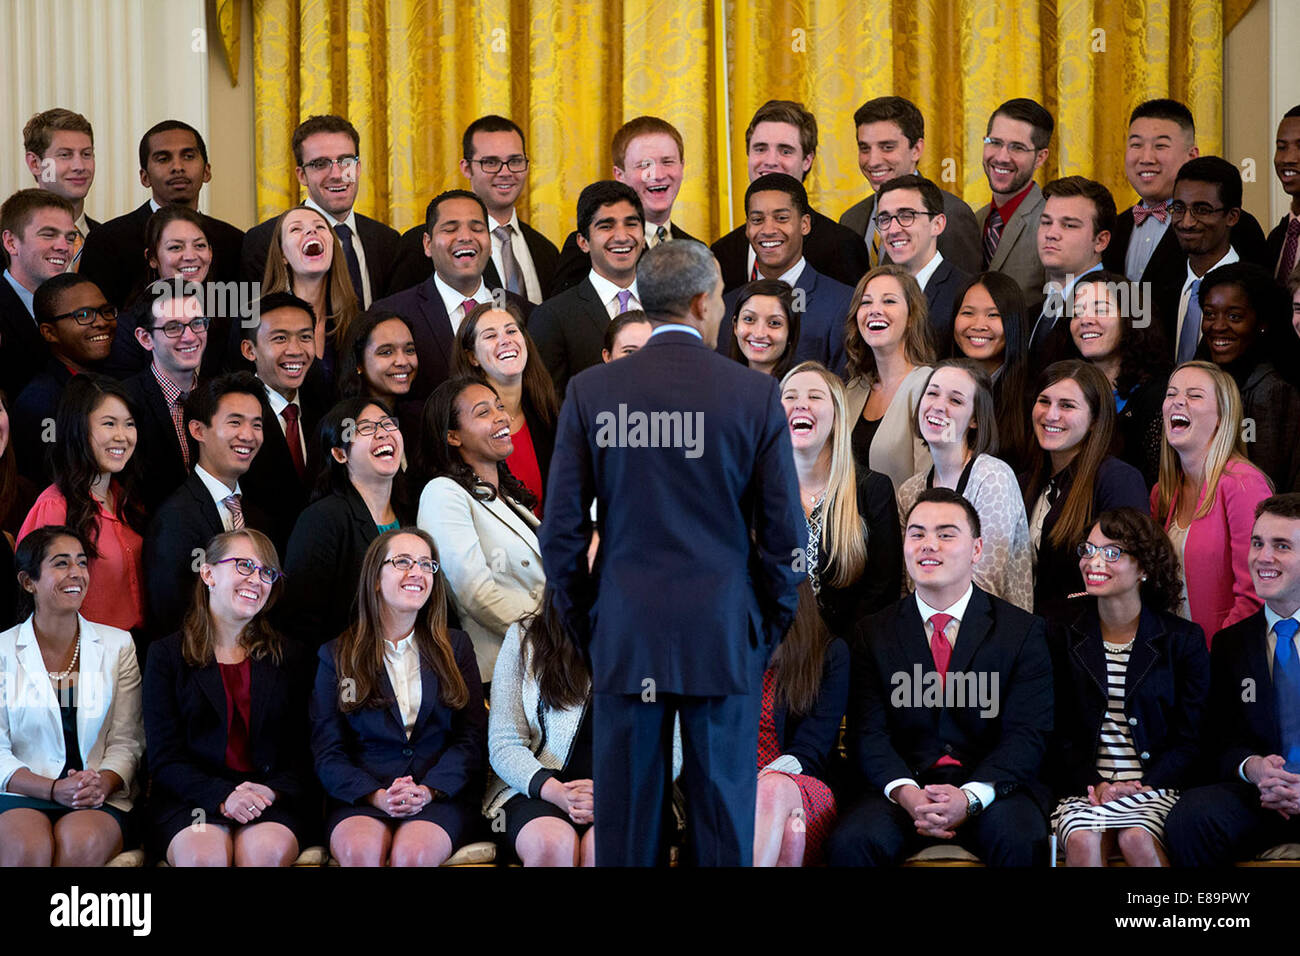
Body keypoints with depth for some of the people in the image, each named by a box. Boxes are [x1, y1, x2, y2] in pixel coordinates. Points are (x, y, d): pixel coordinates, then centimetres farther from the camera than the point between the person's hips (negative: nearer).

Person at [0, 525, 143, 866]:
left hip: (99, 798, 1)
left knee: (82, 844, -35)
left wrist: (102, 784, -15)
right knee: (28, 849, -35)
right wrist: (52, 789, -16)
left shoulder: (118, 646, 11)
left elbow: (126, 742, 7)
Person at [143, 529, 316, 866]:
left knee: (267, 850, -33)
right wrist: (222, 797, -18)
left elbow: (303, 755, 9)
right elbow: (165, 760, 0)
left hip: (273, 797, 1)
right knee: (203, 854, -35)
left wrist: (273, 791, -14)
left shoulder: (291, 658, 15)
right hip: (191, 797, -1)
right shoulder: (166, 655, 9)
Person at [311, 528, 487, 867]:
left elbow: (473, 738, 8)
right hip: (360, 797, 0)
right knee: (358, 851, -35)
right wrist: (376, 795, -14)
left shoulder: (455, 647, 15)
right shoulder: (337, 656, 12)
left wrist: (428, 790, -11)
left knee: (413, 853, -33)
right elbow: (327, 752, 5)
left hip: (441, 794, 0)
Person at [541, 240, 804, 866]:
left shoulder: (591, 392, -2)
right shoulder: (756, 395, -4)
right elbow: (784, 535, -2)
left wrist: (587, 628, 10)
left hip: (624, 642, 1)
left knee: (626, 820, 6)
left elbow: (561, 533, -2)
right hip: (724, 643, -1)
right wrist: (768, 629, 11)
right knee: (722, 820, 7)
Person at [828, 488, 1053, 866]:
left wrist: (971, 796, -21)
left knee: (1021, 840, -34)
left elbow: (1027, 735, -3)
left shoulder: (1023, 631, 5)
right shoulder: (873, 634, 11)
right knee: (849, 842, -29)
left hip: (991, 787, -1)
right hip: (904, 788, 1)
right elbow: (868, 733, 2)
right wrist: (904, 791, -19)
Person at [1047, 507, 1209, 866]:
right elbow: (1056, 732, 7)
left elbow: (1191, 741, 3)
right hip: (1085, 784, 1)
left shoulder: (1184, 639, 5)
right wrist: (1093, 783, -11)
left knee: (1136, 839, -32)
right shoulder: (1061, 635, 10)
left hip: (1155, 783, -1)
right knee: (1083, 839, -31)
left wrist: (1144, 785, -13)